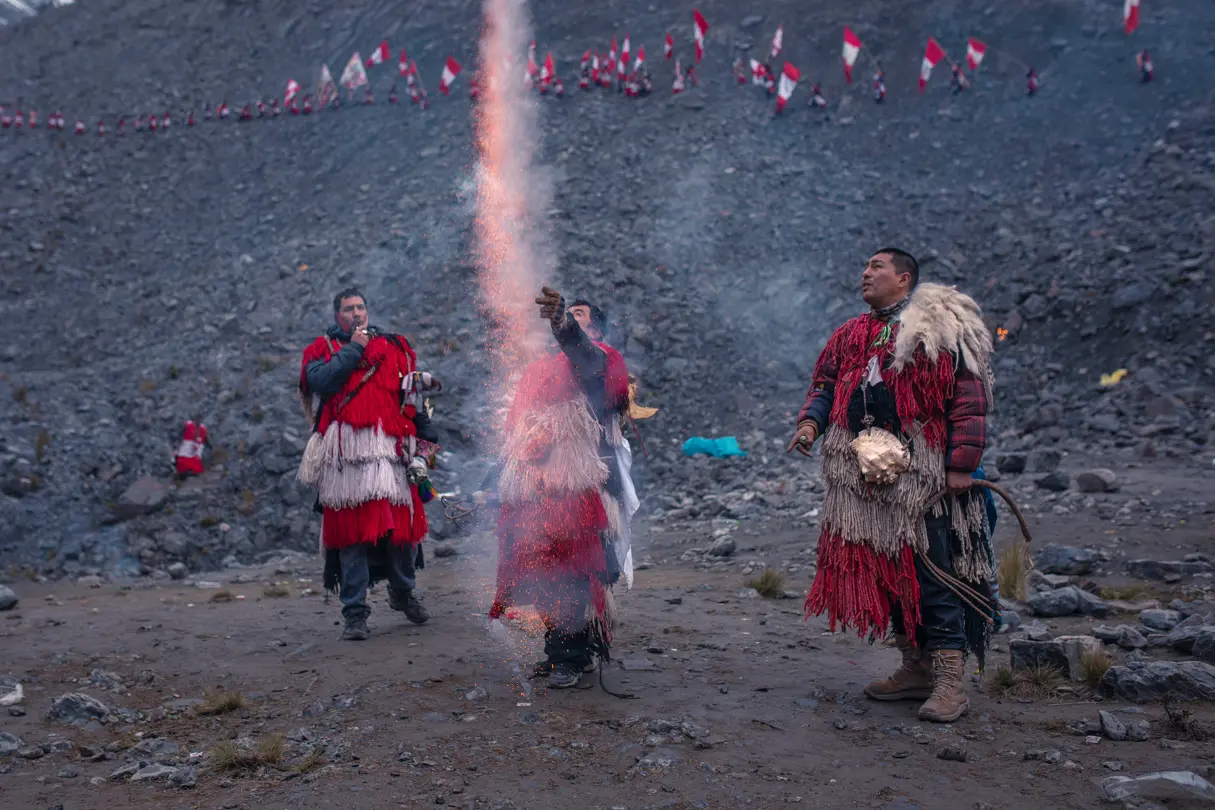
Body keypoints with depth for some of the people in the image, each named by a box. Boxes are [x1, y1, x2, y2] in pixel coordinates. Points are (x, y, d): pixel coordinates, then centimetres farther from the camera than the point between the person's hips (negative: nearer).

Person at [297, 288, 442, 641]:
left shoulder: (394, 348, 20)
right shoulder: (324, 349, 16)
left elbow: (413, 399, 15)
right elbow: (321, 381, -8)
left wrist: (423, 446, 5)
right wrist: (353, 349, 0)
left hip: (391, 452, 2)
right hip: (345, 457, -2)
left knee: (403, 523, 0)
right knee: (350, 529, -4)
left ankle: (402, 592, 25)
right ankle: (355, 612, 3)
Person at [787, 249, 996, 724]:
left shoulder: (941, 328, -3)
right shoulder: (851, 336, 18)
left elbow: (969, 397, -7)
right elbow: (825, 384, 20)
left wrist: (961, 463, -14)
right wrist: (810, 420, -1)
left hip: (922, 478, -7)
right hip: (866, 478, 7)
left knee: (933, 573, -8)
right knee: (885, 572, 10)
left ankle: (949, 681, 0)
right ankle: (916, 669, 22)